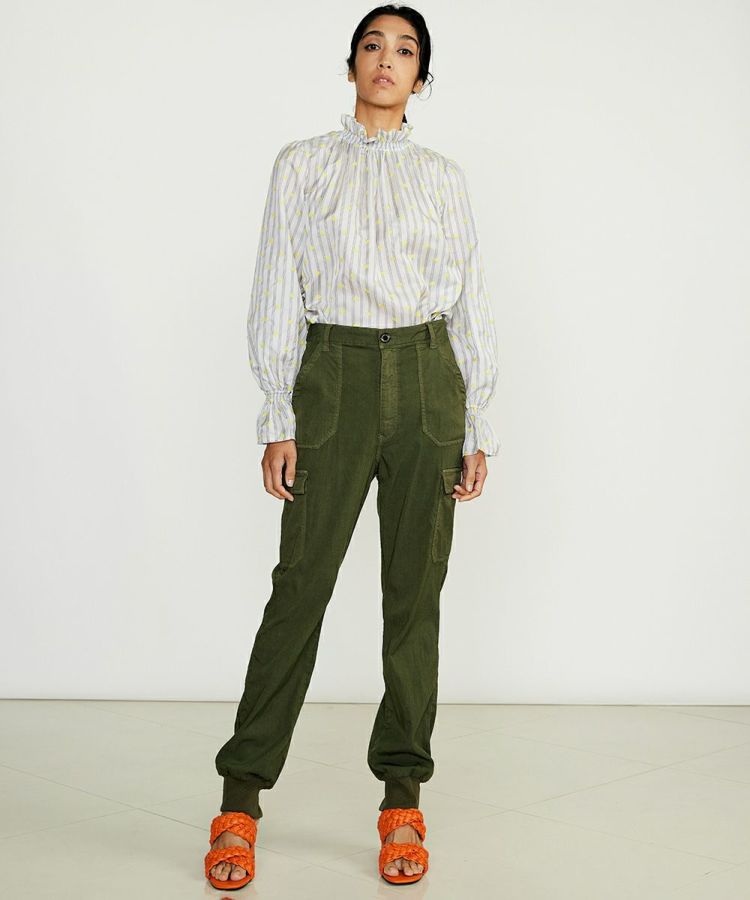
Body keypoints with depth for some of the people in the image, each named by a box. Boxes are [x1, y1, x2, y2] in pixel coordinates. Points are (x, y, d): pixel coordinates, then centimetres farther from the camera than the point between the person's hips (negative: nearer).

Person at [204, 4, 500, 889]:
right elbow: (278, 297, 4)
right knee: (301, 582, -4)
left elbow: (469, 304, 11)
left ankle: (403, 799, 13)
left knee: (415, 590, 3)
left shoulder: (444, 178, 12)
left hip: (428, 380, 2)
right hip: (334, 378, -1)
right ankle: (241, 797, 7)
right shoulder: (303, 166, 8)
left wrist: (477, 430, 6)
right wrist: (279, 420, -4)